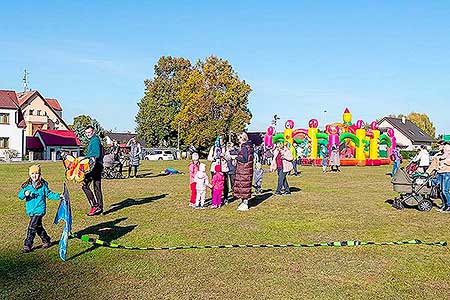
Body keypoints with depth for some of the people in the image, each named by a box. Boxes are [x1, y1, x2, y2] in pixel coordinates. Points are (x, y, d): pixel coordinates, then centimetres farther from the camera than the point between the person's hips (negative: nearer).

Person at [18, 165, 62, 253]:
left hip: (39, 209, -4)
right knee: (38, 227, 15)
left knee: (31, 227, -8)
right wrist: (24, 194, -24)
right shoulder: (26, 185, 3)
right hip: (31, 210, 4)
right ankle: (46, 240, 32)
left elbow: (49, 194, 8)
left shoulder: (43, 185, -2)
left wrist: (58, 196, -3)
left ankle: (28, 245, 1)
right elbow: (20, 195, -3)